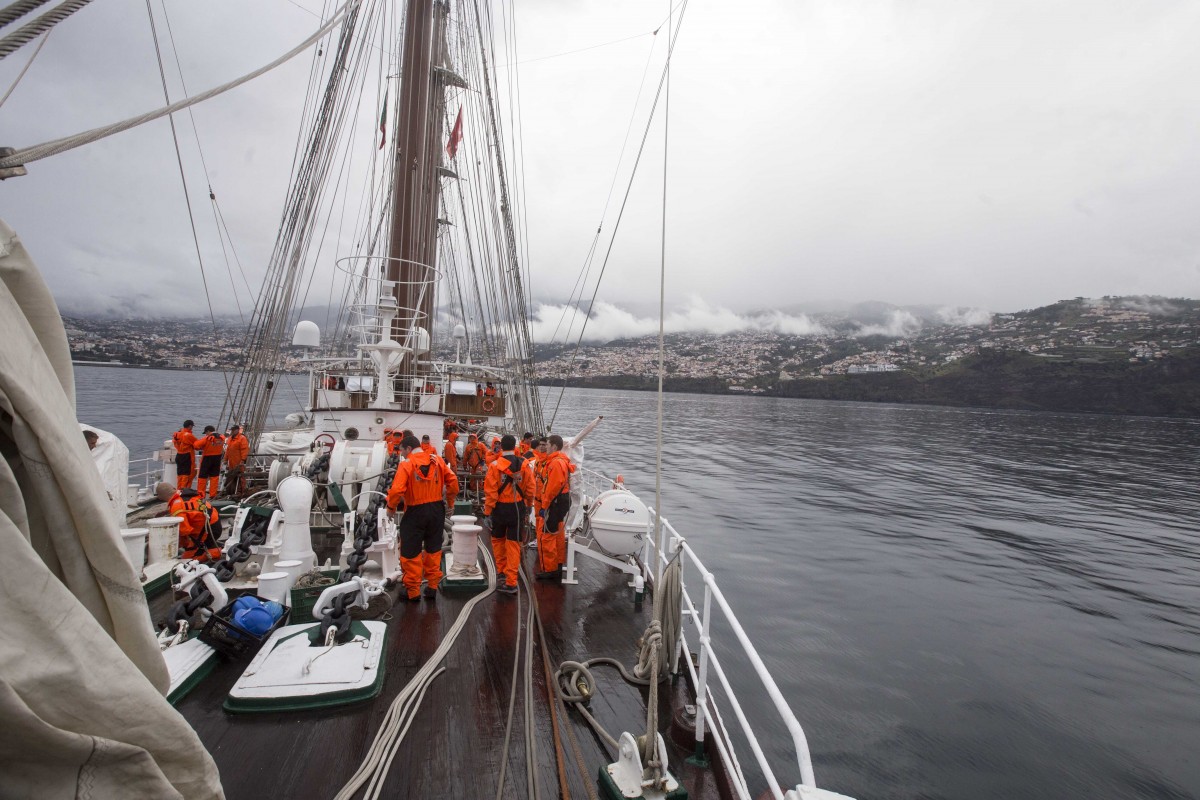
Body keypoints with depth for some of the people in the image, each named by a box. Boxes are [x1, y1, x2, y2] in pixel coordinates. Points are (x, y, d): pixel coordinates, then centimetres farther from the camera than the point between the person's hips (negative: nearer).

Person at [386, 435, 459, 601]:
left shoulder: (406, 465, -12)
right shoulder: (437, 460, 1)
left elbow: (396, 490, -19)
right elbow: (453, 480, 0)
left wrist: (391, 506, -2)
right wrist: (449, 499, 14)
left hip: (415, 512, -5)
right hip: (437, 509, 5)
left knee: (411, 552, 8)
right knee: (433, 549, 17)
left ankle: (413, 591, 15)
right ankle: (432, 586, 23)